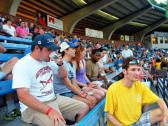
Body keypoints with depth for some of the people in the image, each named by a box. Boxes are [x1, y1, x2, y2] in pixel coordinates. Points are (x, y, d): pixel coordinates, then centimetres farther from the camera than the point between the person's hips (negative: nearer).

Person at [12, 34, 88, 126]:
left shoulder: (48, 61, 6)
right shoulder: (22, 65, -16)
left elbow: (63, 76, 19)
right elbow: (23, 96, -25)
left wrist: (60, 64, -2)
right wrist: (49, 110, -32)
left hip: (54, 99, 8)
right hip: (34, 106, -7)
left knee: (83, 108, 3)